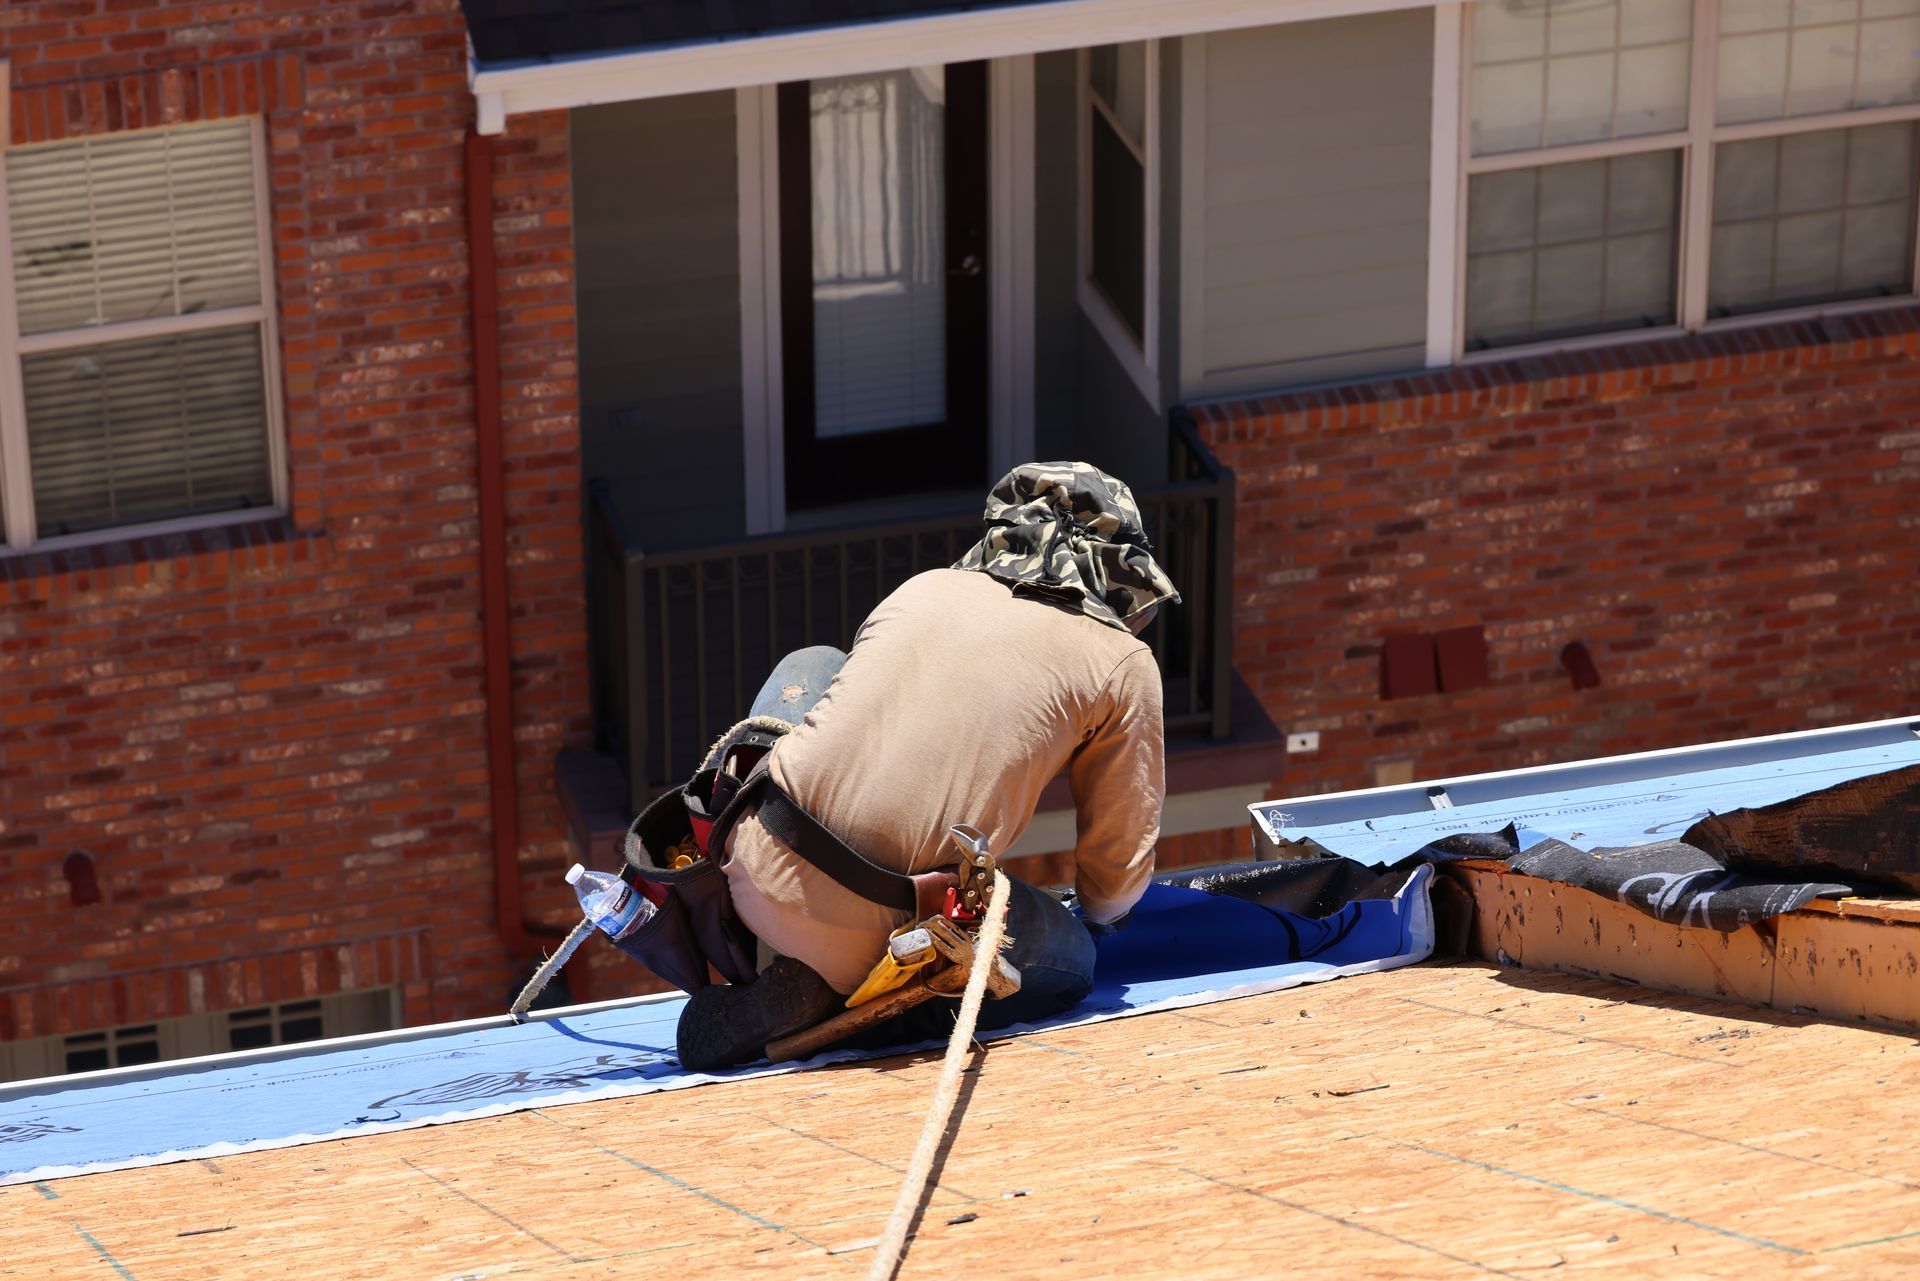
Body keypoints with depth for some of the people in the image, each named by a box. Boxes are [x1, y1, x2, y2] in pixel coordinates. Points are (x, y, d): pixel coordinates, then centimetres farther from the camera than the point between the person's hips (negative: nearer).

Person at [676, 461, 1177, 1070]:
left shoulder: (924, 588, 20)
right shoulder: (1125, 663, 8)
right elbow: (1116, 876, 14)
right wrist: (1097, 913, 40)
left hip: (759, 872, 5)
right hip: (881, 924, -5)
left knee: (814, 666, 32)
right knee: (1070, 960, 24)